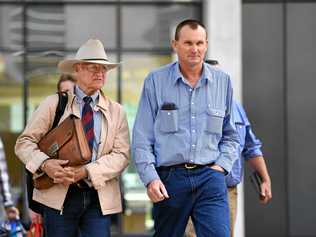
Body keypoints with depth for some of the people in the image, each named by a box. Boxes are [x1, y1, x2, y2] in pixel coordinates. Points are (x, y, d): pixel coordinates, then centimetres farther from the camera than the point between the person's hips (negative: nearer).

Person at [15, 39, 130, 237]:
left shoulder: (116, 111, 10)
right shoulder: (54, 104, 7)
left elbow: (122, 155, -1)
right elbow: (24, 142, 4)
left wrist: (85, 171, -16)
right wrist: (44, 164, -17)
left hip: (100, 198, 1)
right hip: (59, 196, -1)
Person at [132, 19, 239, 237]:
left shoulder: (223, 81, 9)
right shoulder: (156, 81, 3)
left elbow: (230, 135, 17)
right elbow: (142, 137, 1)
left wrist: (222, 166, 2)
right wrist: (150, 178, -9)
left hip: (210, 177, 1)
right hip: (169, 177, -1)